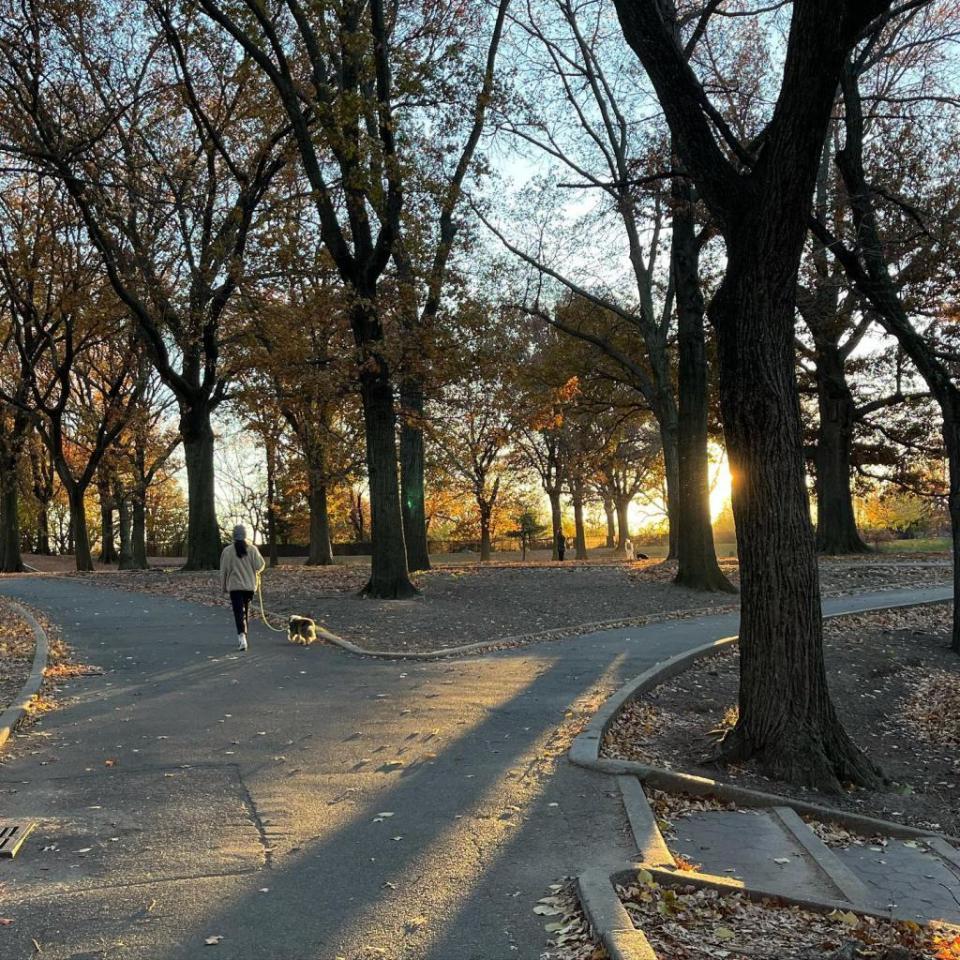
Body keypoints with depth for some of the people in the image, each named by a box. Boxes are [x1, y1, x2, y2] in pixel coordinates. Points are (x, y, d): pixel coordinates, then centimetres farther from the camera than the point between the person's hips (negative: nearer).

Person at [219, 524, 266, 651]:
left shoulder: (227, 550, -5)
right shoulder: (252, 549, -2)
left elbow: (224, 570, -1)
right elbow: (259, 566, -5)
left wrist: (224, 587, 9)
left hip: (235, 586, -3)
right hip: (250, 585, 3)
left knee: (239, 612, -6)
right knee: (246, 611, 17)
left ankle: (242, 636, -25)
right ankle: (242, 637, 26)